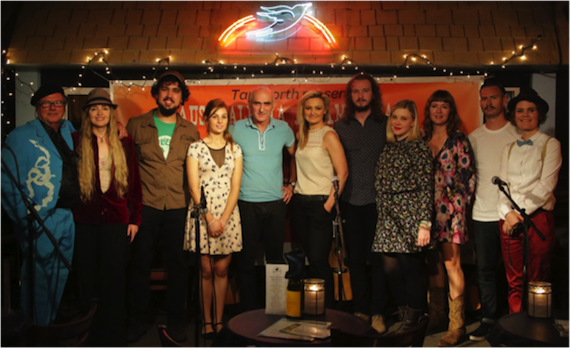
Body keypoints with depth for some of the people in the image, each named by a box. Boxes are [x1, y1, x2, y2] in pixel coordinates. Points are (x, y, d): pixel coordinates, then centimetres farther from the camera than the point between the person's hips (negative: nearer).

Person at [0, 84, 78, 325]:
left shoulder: (69, 131, 12)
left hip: (67, 217, 7)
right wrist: (24, 217, -17)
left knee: (60, 275, 17)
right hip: (41, 221, -6)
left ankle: (51, 323, 34)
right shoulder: (21, 136, -7)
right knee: (41, 276, 2)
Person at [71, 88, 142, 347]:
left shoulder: (124, 143, 6)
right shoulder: (76, 141, 3)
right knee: (87, 277, 7)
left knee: (114, 279, 5)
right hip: (84, 220, 0)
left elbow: (134, 182, 6)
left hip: (116, 219, 0)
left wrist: (134, 218, 3)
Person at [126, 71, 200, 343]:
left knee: (179, 264, 6)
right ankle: (139, 320, 23)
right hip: (145, 206, -1)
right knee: (139, 264, 6)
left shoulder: (190, 131, 9)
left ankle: (175, 322, 21)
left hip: (179, 208, 1)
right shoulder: (136, 126, 5)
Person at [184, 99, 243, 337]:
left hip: (228, 214, 2)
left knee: (221, 270, 6)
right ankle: (206, 321, 13)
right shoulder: (195, 148, 2)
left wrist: (223, 219, -8)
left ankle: (219, 320, 15)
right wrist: (210, 218, -10)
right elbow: (194, 188, -3)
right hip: (202, 214, -2)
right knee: (206, 271, 3)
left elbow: (235, 188, 2)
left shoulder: (235, 149, 8)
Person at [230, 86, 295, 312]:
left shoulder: (283, 129, 3)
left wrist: (292, 184, 11)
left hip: (276, 203, 2)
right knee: (246, 260, 5)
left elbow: (295, 157, 18)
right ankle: (248, 312, 18)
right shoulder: (236, 129, -3)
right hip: (246, 204, -2)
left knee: (276, 259, 10)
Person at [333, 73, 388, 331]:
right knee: (356, 257, 8)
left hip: (378, 200, -1)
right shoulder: (340, 127, 8)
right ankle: (360, 310, 20)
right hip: (350, 201, 2)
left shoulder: (386, 124, 4)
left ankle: (378, 312, 13)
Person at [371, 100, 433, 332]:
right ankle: (404, 312, 26)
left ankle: (413, 321, 18)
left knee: (412, 271, 0)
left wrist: (424, 224, -17)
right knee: (390, 268, 6)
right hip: (388, 221, 6)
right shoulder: (388, 148, 14)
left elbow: (426, 188, -11)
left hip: (410, 217, -6)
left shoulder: (419, 147, -5)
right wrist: (382, 214, 14)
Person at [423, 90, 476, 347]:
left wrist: (459, 206, -8)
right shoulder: (423, 139, 11)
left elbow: (468, 176, -3)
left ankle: (457, 325, 0)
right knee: (433, 263, 11)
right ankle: (436, 315, 24)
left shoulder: (459, 140, -2)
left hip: (449, 208, -5)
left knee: (451, 264, -6)